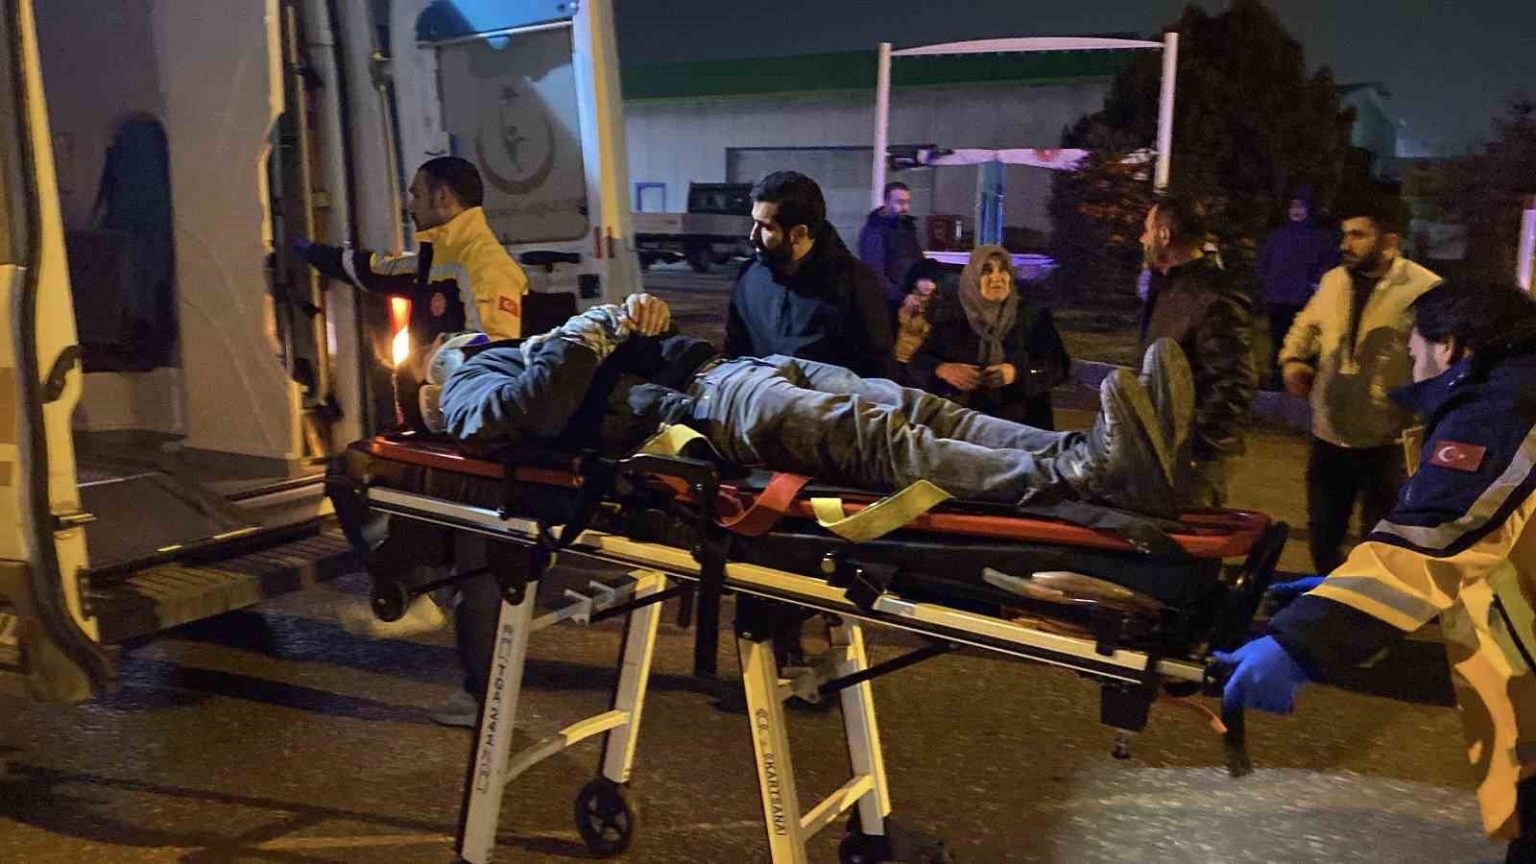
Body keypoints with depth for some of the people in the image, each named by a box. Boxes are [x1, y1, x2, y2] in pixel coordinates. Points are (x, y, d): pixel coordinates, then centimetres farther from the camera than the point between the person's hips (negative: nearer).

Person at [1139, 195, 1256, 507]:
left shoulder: (1216, 299, -21)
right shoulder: (1167, 285, 12)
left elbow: (1233, 385, -23)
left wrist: (1200, 450, -23)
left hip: (1193, 449, -10)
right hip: (1162, 439, 10)